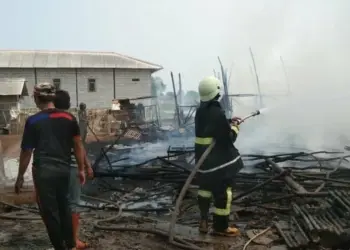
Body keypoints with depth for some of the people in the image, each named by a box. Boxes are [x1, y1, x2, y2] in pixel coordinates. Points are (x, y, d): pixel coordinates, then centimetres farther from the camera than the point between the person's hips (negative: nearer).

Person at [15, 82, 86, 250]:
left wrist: (20, 177, 7)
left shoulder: (33, 121, -5)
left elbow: (26, 152, -2)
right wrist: (81, 169, 15)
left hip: (43, 170, -4)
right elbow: (78, 145, 7)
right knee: (63, 206, 20)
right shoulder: (69, 118, 4)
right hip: (64, 168, 4)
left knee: (49, 211, 8)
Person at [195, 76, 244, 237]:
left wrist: (229, 122, 12)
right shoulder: (217, 113, -22)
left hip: (203, 158, 9)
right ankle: (220, 227, 13)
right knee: (223, 192, 4)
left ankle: (203, 220, 27)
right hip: (219, 160, -8)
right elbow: (228, 138, -19)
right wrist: (234, 127, -1)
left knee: (205, 188, 20)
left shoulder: (200, 111, 6)